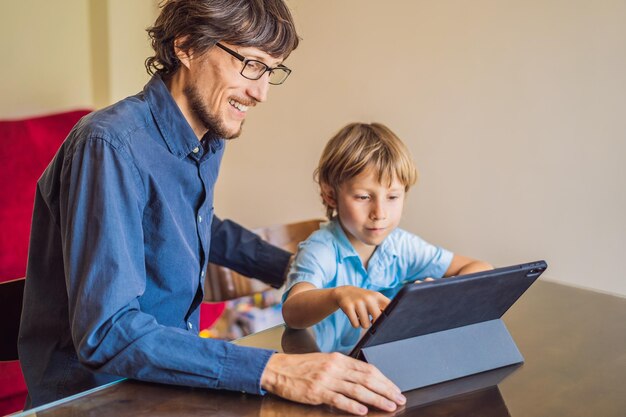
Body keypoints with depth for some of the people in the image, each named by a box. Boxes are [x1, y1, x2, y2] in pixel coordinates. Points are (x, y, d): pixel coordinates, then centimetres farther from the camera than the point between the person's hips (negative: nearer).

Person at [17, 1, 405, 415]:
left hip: (169, 380, 7)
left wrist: (295, 268, 14)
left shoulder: (208, 139, 2)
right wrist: (271, 371, -35)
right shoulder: (111, 145, -23)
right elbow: (105, 335, -29)